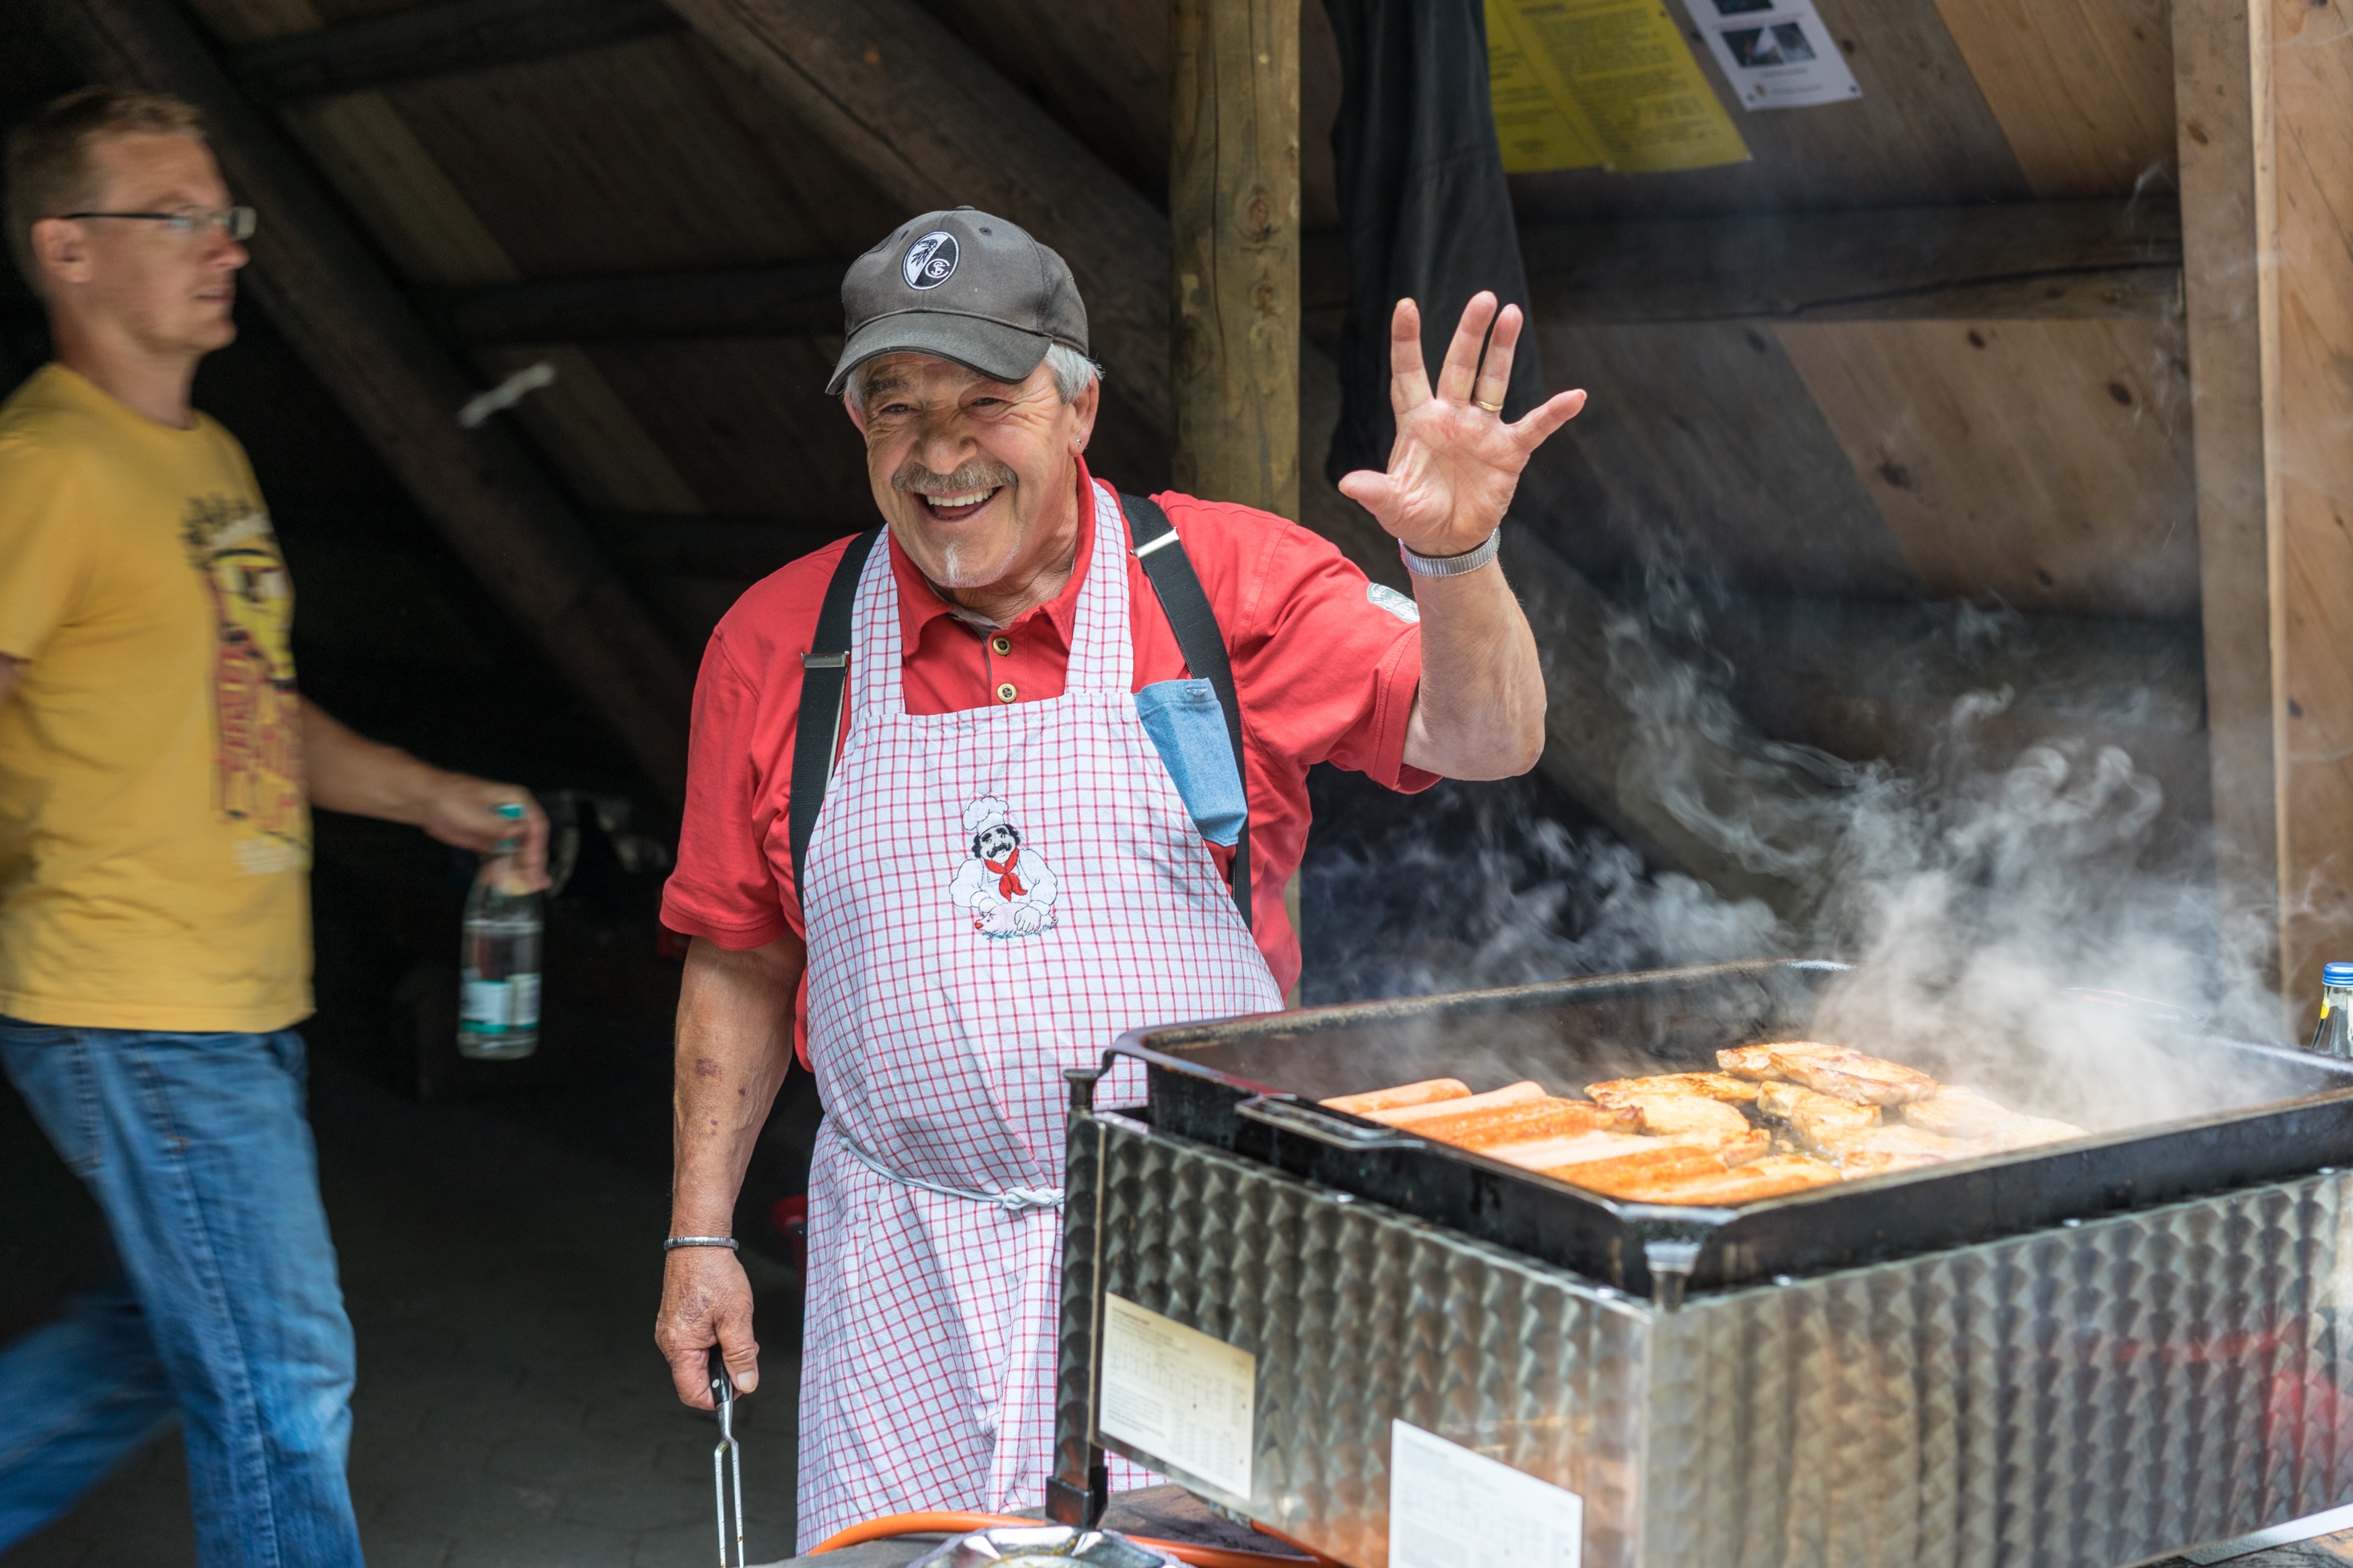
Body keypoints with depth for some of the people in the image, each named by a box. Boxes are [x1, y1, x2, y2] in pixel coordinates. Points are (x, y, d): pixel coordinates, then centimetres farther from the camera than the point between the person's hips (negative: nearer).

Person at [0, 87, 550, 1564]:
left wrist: (433, 797, 13)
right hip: (138, 1014, -9)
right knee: (282, 1390, 1)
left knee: (173, 1341, 22)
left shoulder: (213, 457, 14)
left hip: (243, 1005, 9)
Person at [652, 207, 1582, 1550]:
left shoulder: (1231, 582, -3)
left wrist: (1455, 557, -26)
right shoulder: (777, 645, 3)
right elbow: (741, 969, 9)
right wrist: (703, 1235, 8)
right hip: (909, 1276, 2)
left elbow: (1487, 741, -8)